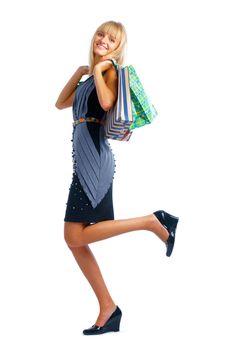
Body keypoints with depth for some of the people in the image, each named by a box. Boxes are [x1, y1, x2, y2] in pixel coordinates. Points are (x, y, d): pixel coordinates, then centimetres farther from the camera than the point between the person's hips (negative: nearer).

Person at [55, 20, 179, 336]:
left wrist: (98, 68, -7)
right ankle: (108, 309, 8)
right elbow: (60, 103, 28)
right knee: (74, 240, 4)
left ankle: (153, 222, -9)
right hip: (83, 159, 9)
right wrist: (80, 72, 20)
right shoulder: (91, 78, 23)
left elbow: (107, 102, -21)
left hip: (94, 156, -8)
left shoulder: (111, 71, -1)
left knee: (75, 236, -14)